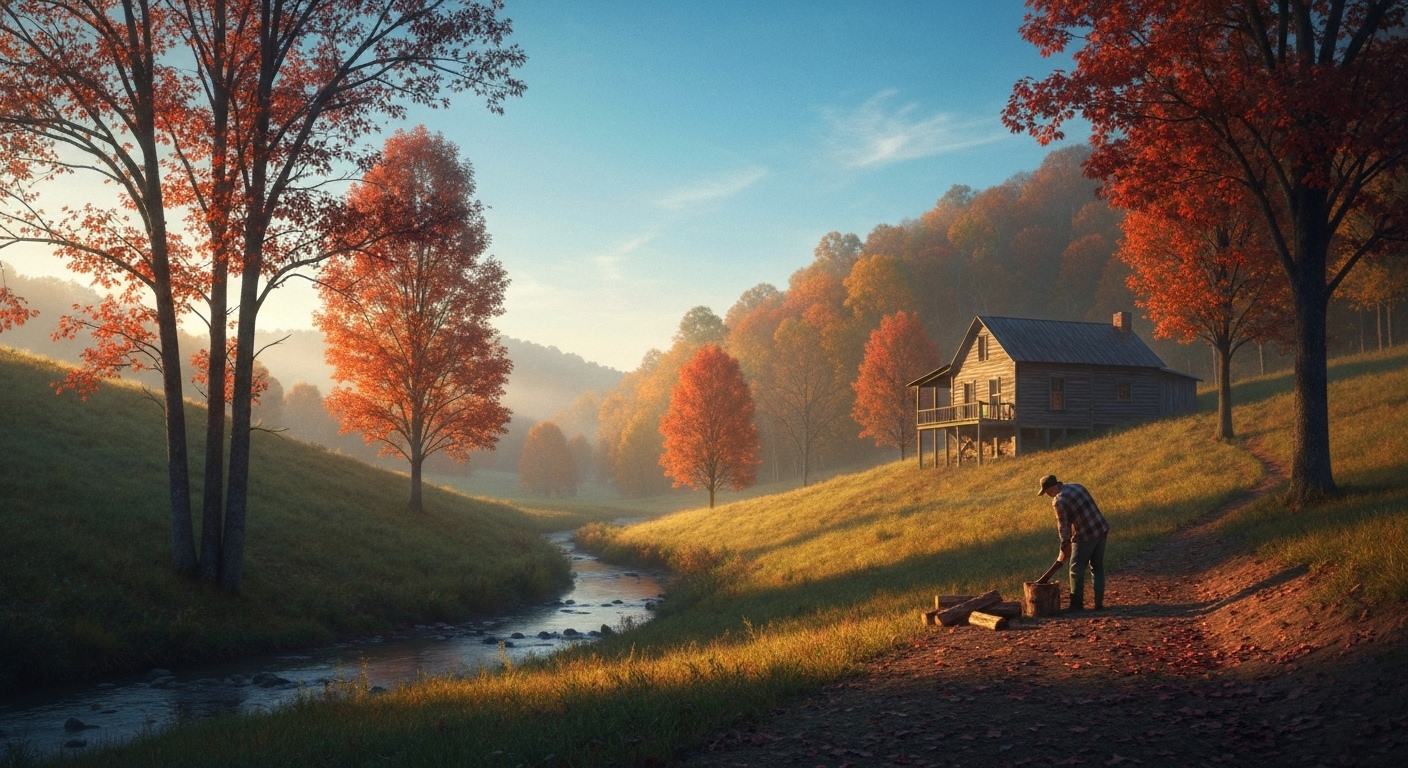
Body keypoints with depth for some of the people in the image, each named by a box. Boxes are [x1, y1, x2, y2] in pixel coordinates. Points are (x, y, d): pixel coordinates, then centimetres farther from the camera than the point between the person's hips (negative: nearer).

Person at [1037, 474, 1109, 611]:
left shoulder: (1058, 501, -15)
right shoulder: (1076, 486, 8)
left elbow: (1063, 526, -11)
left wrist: (1064, 549, 1)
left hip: (1085, 536, -8)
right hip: (1101, 530, 8)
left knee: (1077, 569, 8)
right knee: (1098, 568, 16)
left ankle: (1077, 604, 15)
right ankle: (1099, 603, 16)